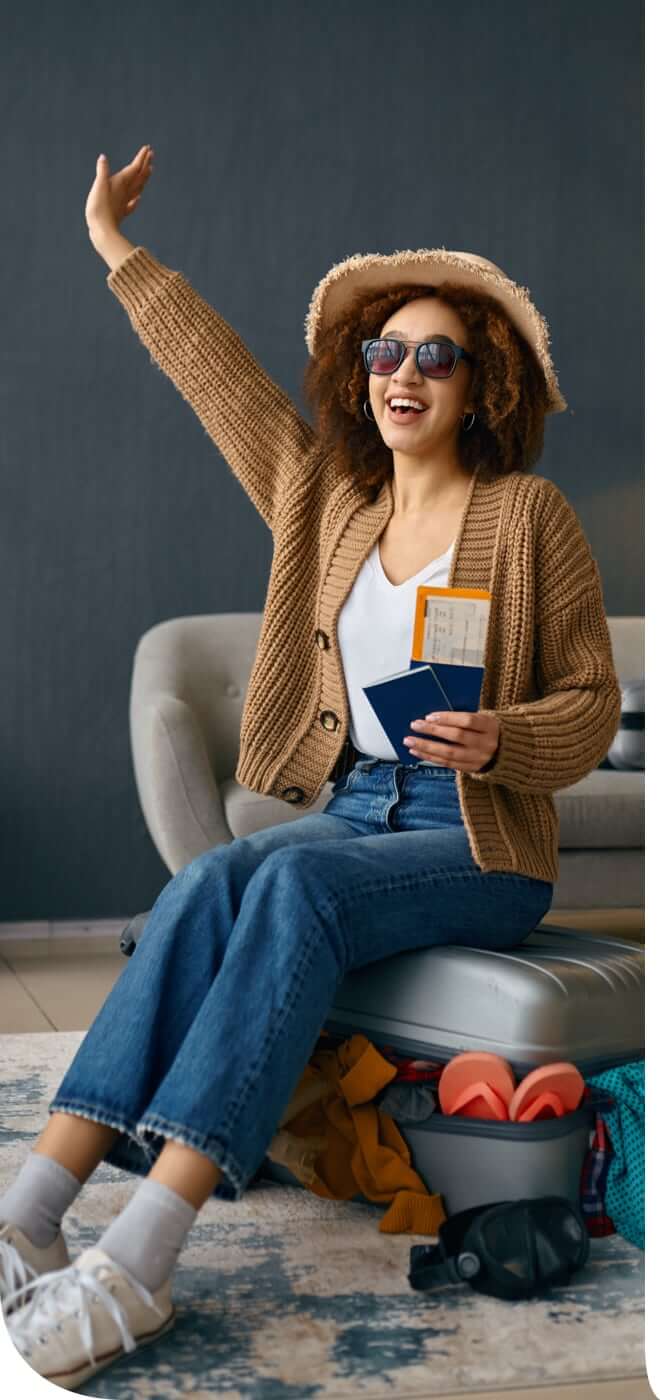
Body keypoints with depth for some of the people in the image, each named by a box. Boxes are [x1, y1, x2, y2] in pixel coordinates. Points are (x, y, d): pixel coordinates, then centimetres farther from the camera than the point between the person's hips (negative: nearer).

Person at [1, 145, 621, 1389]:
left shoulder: (527, 514, -2)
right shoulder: (327, 499, 13)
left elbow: (591, 700, -2)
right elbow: (220, 376, 20)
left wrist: (498, 741, -22)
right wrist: (117, 253, 26)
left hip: (482, 843, -5)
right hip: (352, 808, 5)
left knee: (295, 888, -34)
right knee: (209, 881, -27)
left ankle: (137, 1262, -42)